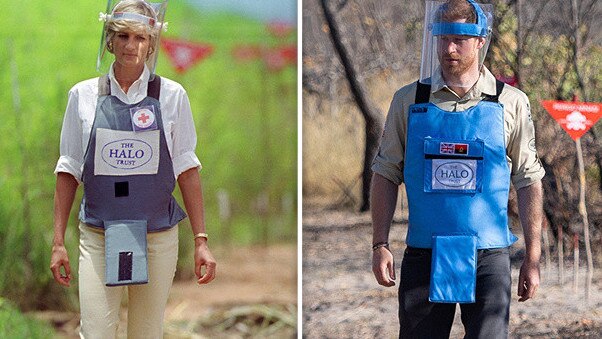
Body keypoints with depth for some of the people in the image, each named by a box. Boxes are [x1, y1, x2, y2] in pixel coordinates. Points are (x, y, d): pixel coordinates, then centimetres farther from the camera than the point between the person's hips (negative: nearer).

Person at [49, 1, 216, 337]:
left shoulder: (171, 95, 2)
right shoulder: (84, 95, 4)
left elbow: (187, 170, 3)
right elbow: (69, 172, 8)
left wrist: (201, 241, -1)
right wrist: (58, 241, 4)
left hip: (158, 239, 0)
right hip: (98, 237, 0)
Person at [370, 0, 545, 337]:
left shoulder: (510, 103, 3)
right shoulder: (409, 100, 6)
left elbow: (529, 182, 6)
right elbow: (386, 174, 9)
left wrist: (533, 258, 2)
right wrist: (380, 245, 0)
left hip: (488, 258, -1)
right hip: (423, 256, 1)